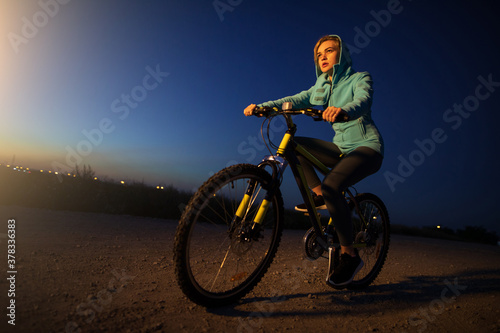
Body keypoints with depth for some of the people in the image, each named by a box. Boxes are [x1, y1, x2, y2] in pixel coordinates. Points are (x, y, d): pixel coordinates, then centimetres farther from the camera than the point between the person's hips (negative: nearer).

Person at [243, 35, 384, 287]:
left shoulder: (360, 78, -4)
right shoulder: (322, 87, 14)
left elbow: (362, 101, -27)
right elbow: (295, 100, 0)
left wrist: (343, 110, -51)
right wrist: (262, 106, -16)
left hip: (367, 147, -6)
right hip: (341, 147, 6)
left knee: (332, 185, -33)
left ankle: (349, 255, -16)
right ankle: (319, 196, -4)